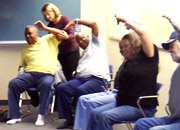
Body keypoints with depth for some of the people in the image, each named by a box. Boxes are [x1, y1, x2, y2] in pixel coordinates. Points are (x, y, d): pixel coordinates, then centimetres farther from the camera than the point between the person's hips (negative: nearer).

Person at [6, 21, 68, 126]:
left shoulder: (48, 40, 17)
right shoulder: (25, 50, 30)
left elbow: (64, 35, 6)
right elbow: (21, 65, 32)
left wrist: (45, 28, 5)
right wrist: (20, 74, 8)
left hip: (47, 75, -4)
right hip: (29, 74, 4)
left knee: (46, 84, -39)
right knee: (13, 83, -26)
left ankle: (41, 115, -29)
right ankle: (15, 116, -21)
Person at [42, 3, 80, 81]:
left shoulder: (64, 19, -10)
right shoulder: (50, 25, 6)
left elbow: (72, 35, -18)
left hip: (72, 50, -5)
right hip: (61, 52, 5)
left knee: (73, 74, -8)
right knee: (66, 75, 1)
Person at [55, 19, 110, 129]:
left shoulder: (96, 43, 17)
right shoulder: (84, 53, 36)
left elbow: (94, 24, 5)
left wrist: (76, 21, 9)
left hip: (97, 79, -7)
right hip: (80, 78, 7)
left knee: (81, 90, -37)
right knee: (62, 88, -19)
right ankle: (69, 119, -15)